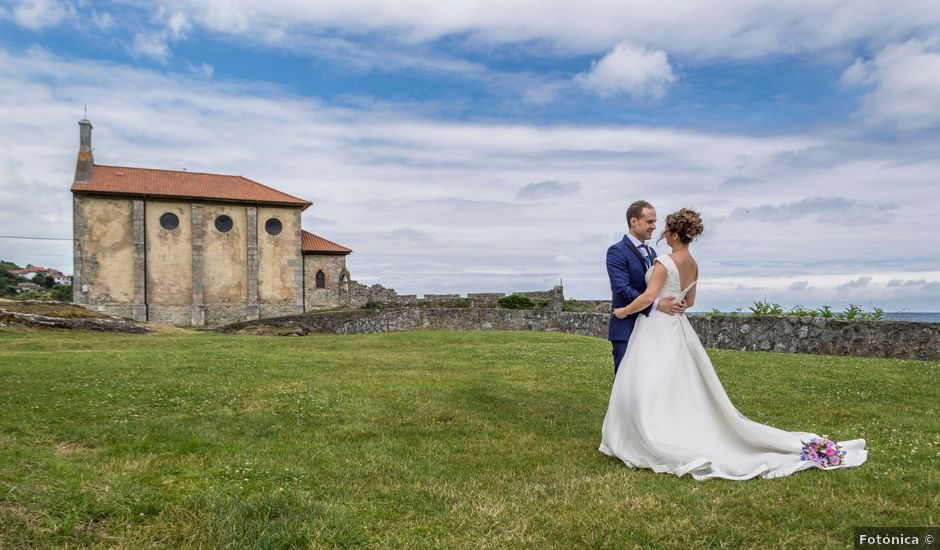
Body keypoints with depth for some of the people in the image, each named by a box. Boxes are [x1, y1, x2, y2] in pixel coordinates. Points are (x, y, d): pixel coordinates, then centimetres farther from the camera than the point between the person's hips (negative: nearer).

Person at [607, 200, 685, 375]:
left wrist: (675, 302, -7)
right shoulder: (617, 251, -10)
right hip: (626, 330, -8)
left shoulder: (651, 252, 16)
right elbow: (622, 289, -20)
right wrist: (657, 304, -28)